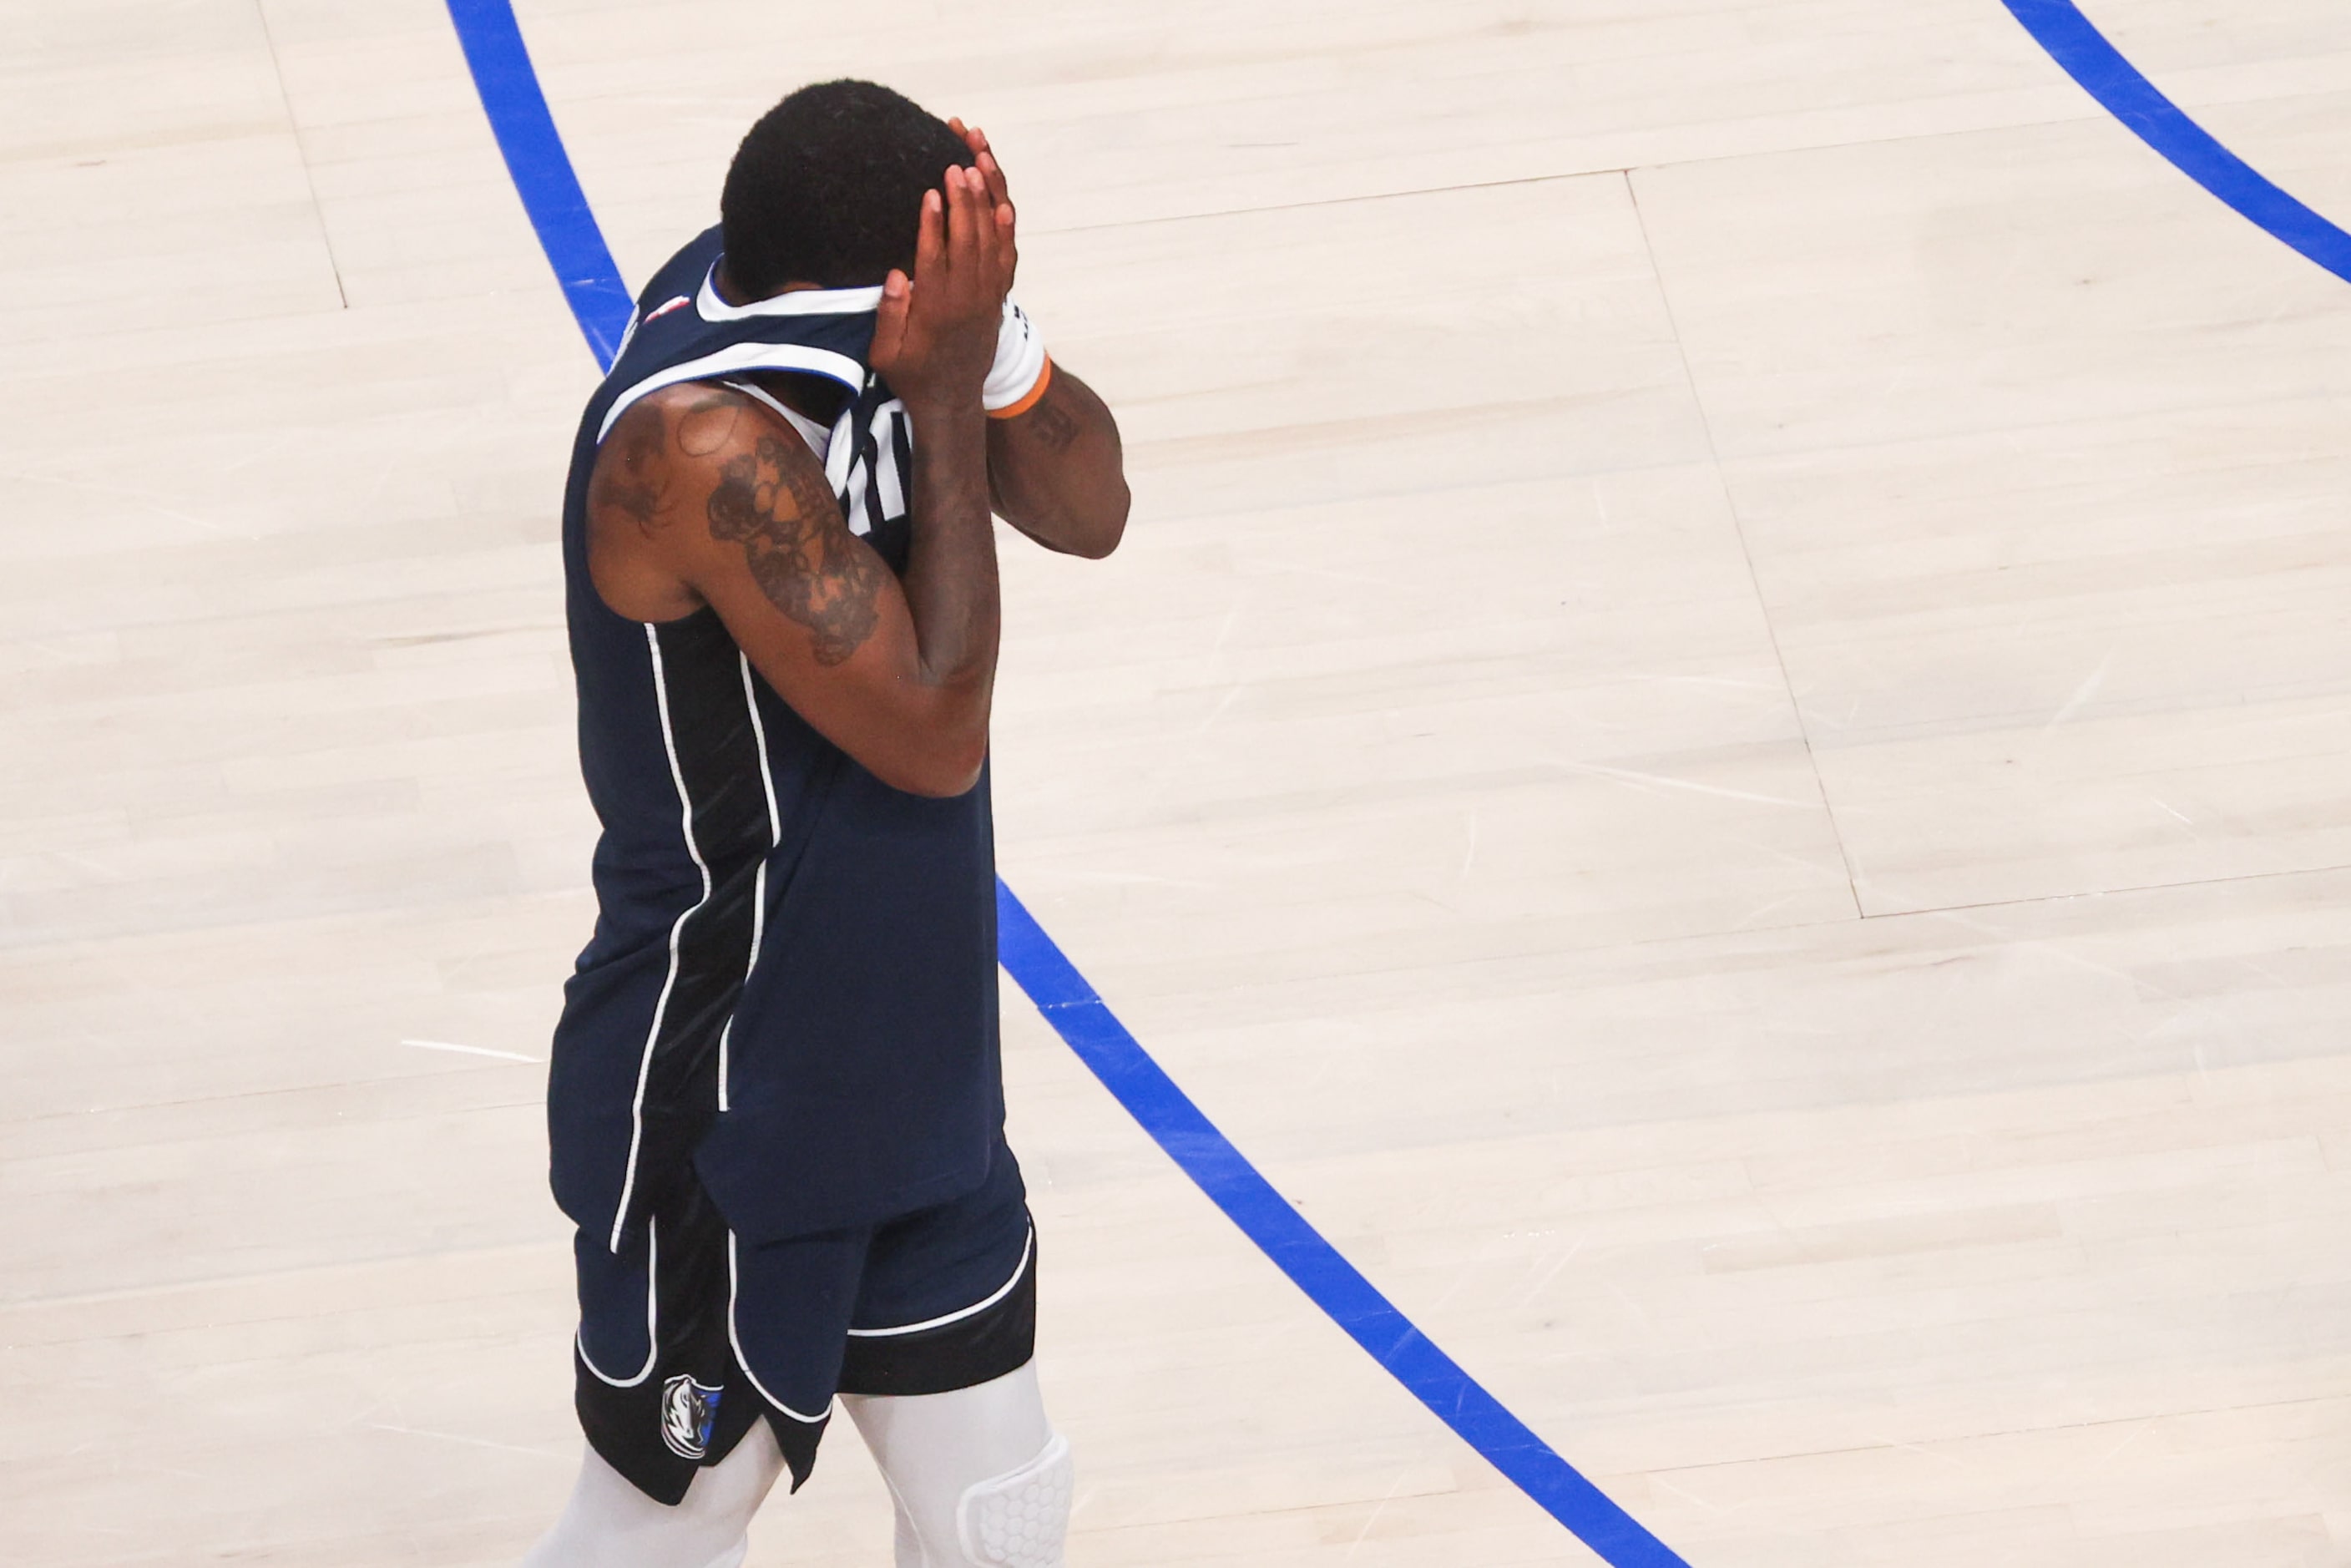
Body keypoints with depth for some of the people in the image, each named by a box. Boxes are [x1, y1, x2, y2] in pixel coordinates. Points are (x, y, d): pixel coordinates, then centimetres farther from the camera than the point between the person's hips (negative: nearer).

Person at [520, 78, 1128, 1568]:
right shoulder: (703, 440, -31)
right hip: (729, 1101, -8)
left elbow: (1086, 511, 0)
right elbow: (934, 733, -27)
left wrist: (989, 333, -19)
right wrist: (944, 398, -26)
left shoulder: (839, 326, -7)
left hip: (905, 1072, 8)